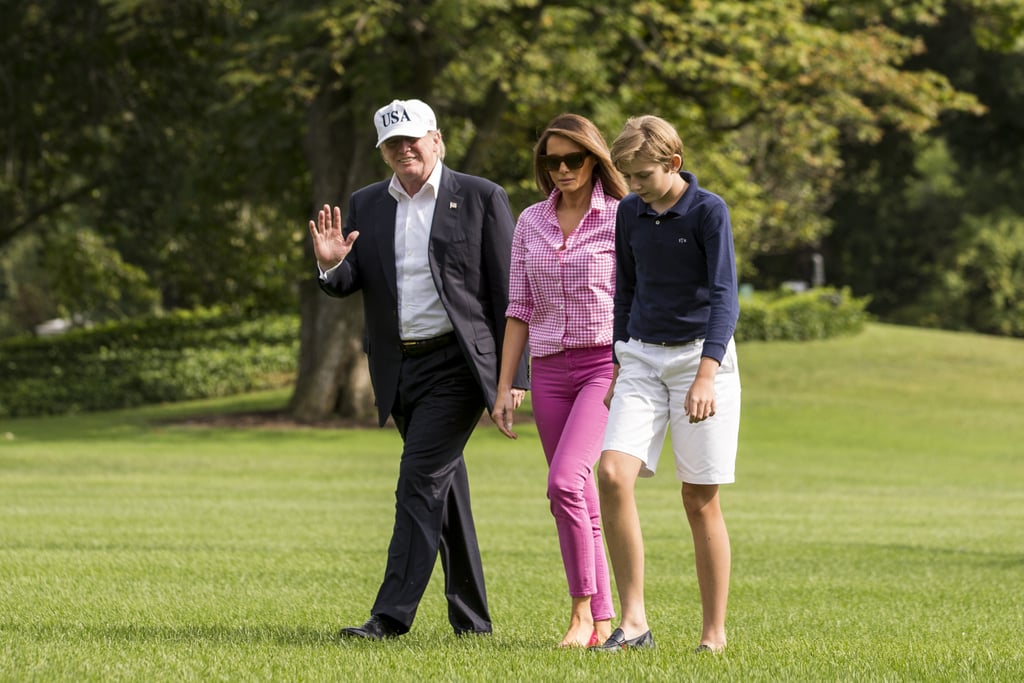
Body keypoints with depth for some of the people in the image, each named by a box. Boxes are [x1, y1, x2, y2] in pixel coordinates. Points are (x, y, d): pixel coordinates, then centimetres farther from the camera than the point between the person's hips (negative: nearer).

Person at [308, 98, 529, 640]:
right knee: (445, 487, 11)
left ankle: (391, 614, -18)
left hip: (458, 365, -5)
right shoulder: (365, 205, 10)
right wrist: (332, 266, -16)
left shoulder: (481, 199, -3)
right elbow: (347, 285, 8)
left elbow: (508, 292, -4)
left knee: (420, 479, -15)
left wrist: (515, 376, -9)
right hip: (398, 368, 6)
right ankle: (471, 618, 19)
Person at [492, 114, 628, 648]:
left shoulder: (622, 219, -3)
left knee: (565, 481, -21)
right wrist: (503, 389, 7)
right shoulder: (531, 223, 10)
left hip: (608, 365, -5)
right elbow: (519, 309, 12)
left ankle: (582, 608, -11)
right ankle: (601, 624, 11)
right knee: (578, 502, 6)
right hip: (550, 369, 5)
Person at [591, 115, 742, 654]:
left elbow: (724, 296, -16)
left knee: (700, 500, -2)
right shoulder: (629, 214, 8)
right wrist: (619, 367, 19)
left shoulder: (708, 211, -9)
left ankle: (714, 634, 9)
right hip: (642, 360, 5)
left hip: (700, 355, -5)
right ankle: (634, 621, -12)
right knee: (612, 475, -15)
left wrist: (706, 375, -26)